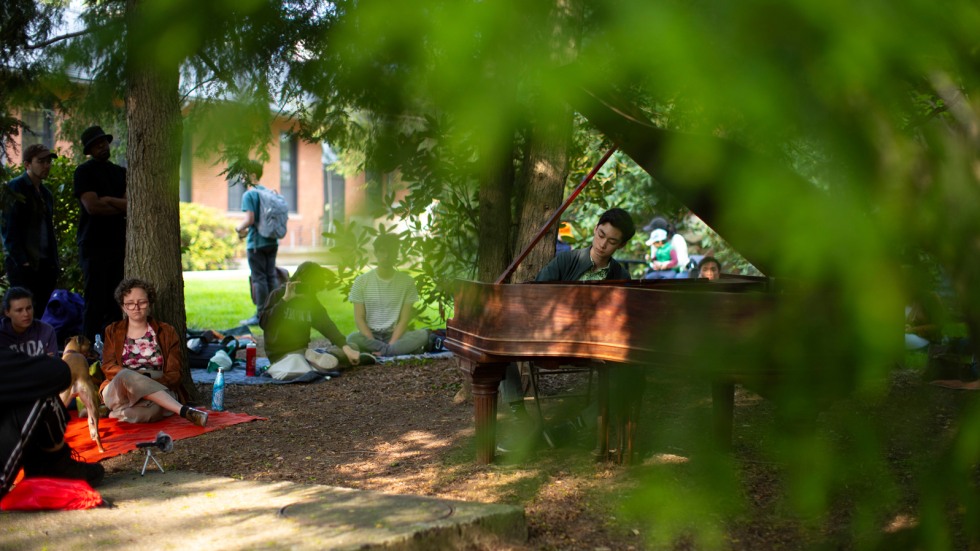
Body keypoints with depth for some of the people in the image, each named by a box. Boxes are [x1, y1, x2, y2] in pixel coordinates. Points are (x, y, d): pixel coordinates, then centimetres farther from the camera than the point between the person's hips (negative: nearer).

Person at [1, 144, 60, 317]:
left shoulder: (45, 192, 18)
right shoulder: (14, 188, -4)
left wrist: (54, 263, 13)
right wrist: (21, 262, -17)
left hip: (45, 265, 7)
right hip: (22, 266, -7)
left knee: (38, 315, 4)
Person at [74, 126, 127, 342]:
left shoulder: (120, 173, 17)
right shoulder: (85, 171, 1)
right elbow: (91, 206, -12)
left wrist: (108, 200, -10)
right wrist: (122, 208, -2)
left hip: (118, 244, 5)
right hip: (94, 245, -5)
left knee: (116, 303, 2)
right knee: (95, 303, -8)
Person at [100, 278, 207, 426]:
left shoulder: (167, 332, 13)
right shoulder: (113, 332, 18)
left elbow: (173, 375, 5)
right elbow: (108, 367, 4)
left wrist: (149, 382, -18)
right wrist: (136, 377, -17)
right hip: (117, 393, 2)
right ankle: (184, 411, -45)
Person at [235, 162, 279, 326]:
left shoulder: (249, 195, -11)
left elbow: (250, 219, -20)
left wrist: (239, 228, 0)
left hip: (256, 242, -7)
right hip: (272, 241, 7)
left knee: (259, 278, -3)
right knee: (271, 276, 10)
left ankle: (261, 315, 0)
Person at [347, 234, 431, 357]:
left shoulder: (407, 281, 1)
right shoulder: (361, 281, 0)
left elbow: (404, 319, -3)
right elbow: (359, 318, -3)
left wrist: (391, 344, -18)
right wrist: (373, 342, -19)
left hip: (395, 335, 1)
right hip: (370, 335, -1)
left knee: (423, 335, -29)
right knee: (352, 338, -36)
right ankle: (398, 349, -29)